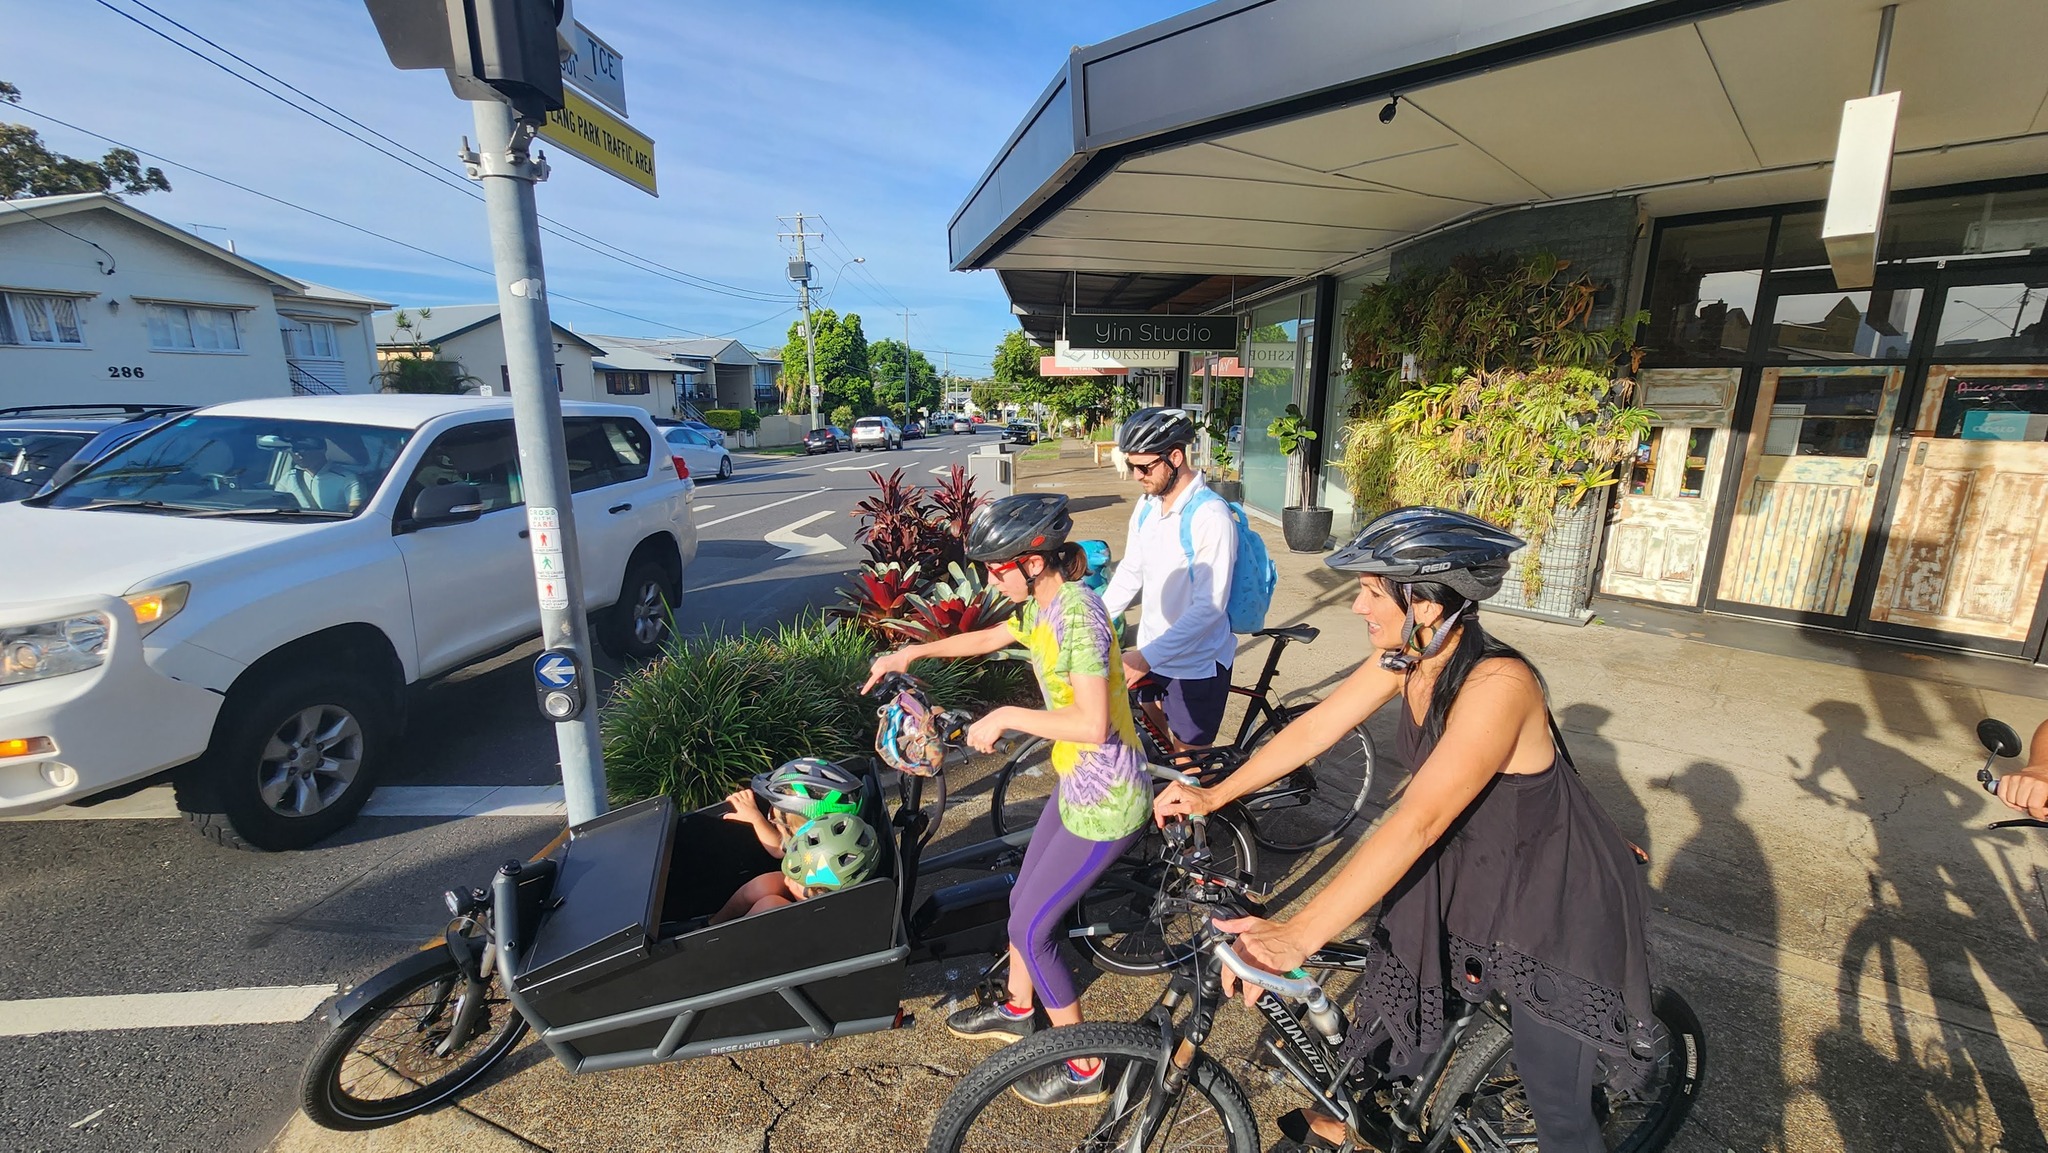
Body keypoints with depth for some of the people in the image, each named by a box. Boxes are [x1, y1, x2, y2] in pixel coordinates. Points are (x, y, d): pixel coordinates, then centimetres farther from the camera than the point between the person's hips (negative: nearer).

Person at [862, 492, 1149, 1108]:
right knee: (1025, 902, 23)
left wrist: (1006, 716, -23)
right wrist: (913, 652, 18)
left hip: (1104, 802, -9)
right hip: (1075, 783, 9)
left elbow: (1093, 723, -31)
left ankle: (1084, 1071, 25)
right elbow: (990, 638, 20)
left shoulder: (1078, 613, -27)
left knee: (1030, 928, 4)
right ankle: (1016, 1011, 50)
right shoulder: (1041, 605, 2)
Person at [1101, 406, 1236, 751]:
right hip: (1150, 653, 7)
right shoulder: (1147, 506, 1)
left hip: (1197, 665, -7)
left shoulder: (1211, 517, -23)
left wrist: (1146, 657, -32)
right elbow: (1129, 573, 7)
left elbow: (1209, 607, -27)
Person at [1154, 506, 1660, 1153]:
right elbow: (1315, 727, -6)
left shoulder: (1499, 684, -35)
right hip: (1463, 872, 7)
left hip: (1553, 900, -6)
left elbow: (1417, 822, -42)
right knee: (1394, 1004, 20)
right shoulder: (1403, 658, -12)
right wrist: (1213, 795, -10)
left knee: (1554, 1099, 10)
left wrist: (1300, 934, -46)